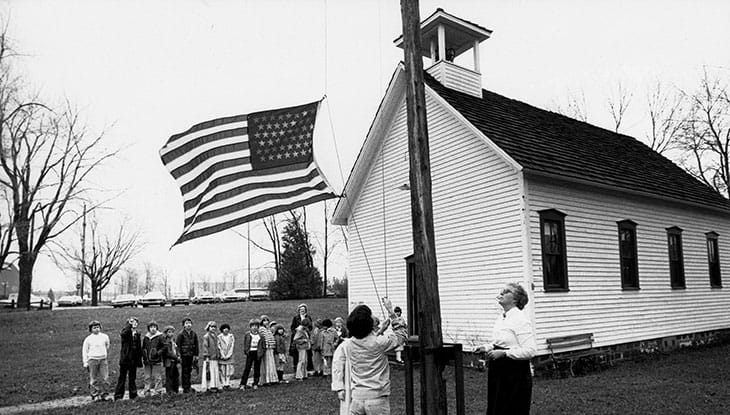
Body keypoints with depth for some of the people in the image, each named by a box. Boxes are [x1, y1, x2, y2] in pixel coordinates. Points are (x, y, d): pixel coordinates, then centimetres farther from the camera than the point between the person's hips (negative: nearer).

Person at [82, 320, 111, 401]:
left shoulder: (105, 337, 6)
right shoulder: (88, 339, 1)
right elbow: (84, 351, 5)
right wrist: (85, 362, 1)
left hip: (103, 359, 2)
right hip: (92, 360, -2)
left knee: (105, 378, -3)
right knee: (94, 379, 1)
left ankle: (103, 395, 6)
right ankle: (94, 395, 10)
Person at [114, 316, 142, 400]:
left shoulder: (137, 334, 12)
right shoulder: (126, 332, -3)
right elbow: (122, 334, -31)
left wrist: (139, 360, 10)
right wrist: (130, 324, -32)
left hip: (134, 359, 5)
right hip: (125, 358, -5)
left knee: (133, 378, 12)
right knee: (122, 377, -1)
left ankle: (133, 395, 19)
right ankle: (118, 396, 6)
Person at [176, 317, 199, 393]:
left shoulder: (194, 334, 7)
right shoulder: (181, 334, -8)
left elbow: (196, 345, 12)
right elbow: (178, 345, -8)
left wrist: (196, 355, 8)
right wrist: (179, 356, -12)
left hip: (191, 356, 5)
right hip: (184, 355, -5)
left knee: (189, 371, 12)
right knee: (185, 371, 0)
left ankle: (188, 387, 21)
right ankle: (185, 388, 7)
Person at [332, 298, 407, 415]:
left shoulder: (346, 346, -3)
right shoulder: (379, 343, -13)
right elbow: (402, 334, 0)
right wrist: (391, 312, 1)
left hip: (356, 397, 4)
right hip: (377, 397, -3)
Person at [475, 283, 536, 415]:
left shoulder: (520, 319, -16)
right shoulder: (501, 317, 11)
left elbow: (530, 350, -21)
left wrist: (503, 353, -23)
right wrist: (486, 348, 6)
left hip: (515, 374, -8)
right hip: (499, 372, 8)